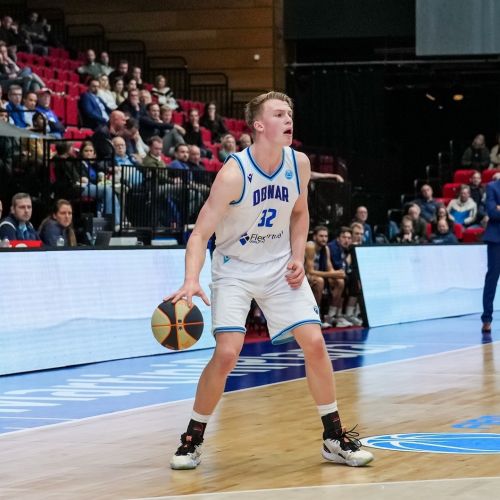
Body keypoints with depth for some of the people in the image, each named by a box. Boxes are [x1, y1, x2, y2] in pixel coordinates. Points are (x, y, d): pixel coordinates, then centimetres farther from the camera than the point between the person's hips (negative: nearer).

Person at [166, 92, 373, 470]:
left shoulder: (299, 164, -8)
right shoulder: (234, 173, -24)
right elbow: (200, 234, -26)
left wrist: (298, 257, -2)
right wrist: (191, 280, -42)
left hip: (280, 267, 4)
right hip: (235, 269, -4)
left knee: (315, 344, -4)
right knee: (227, 353, -18)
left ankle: (335, 438, 10)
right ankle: (193, 439, 1)